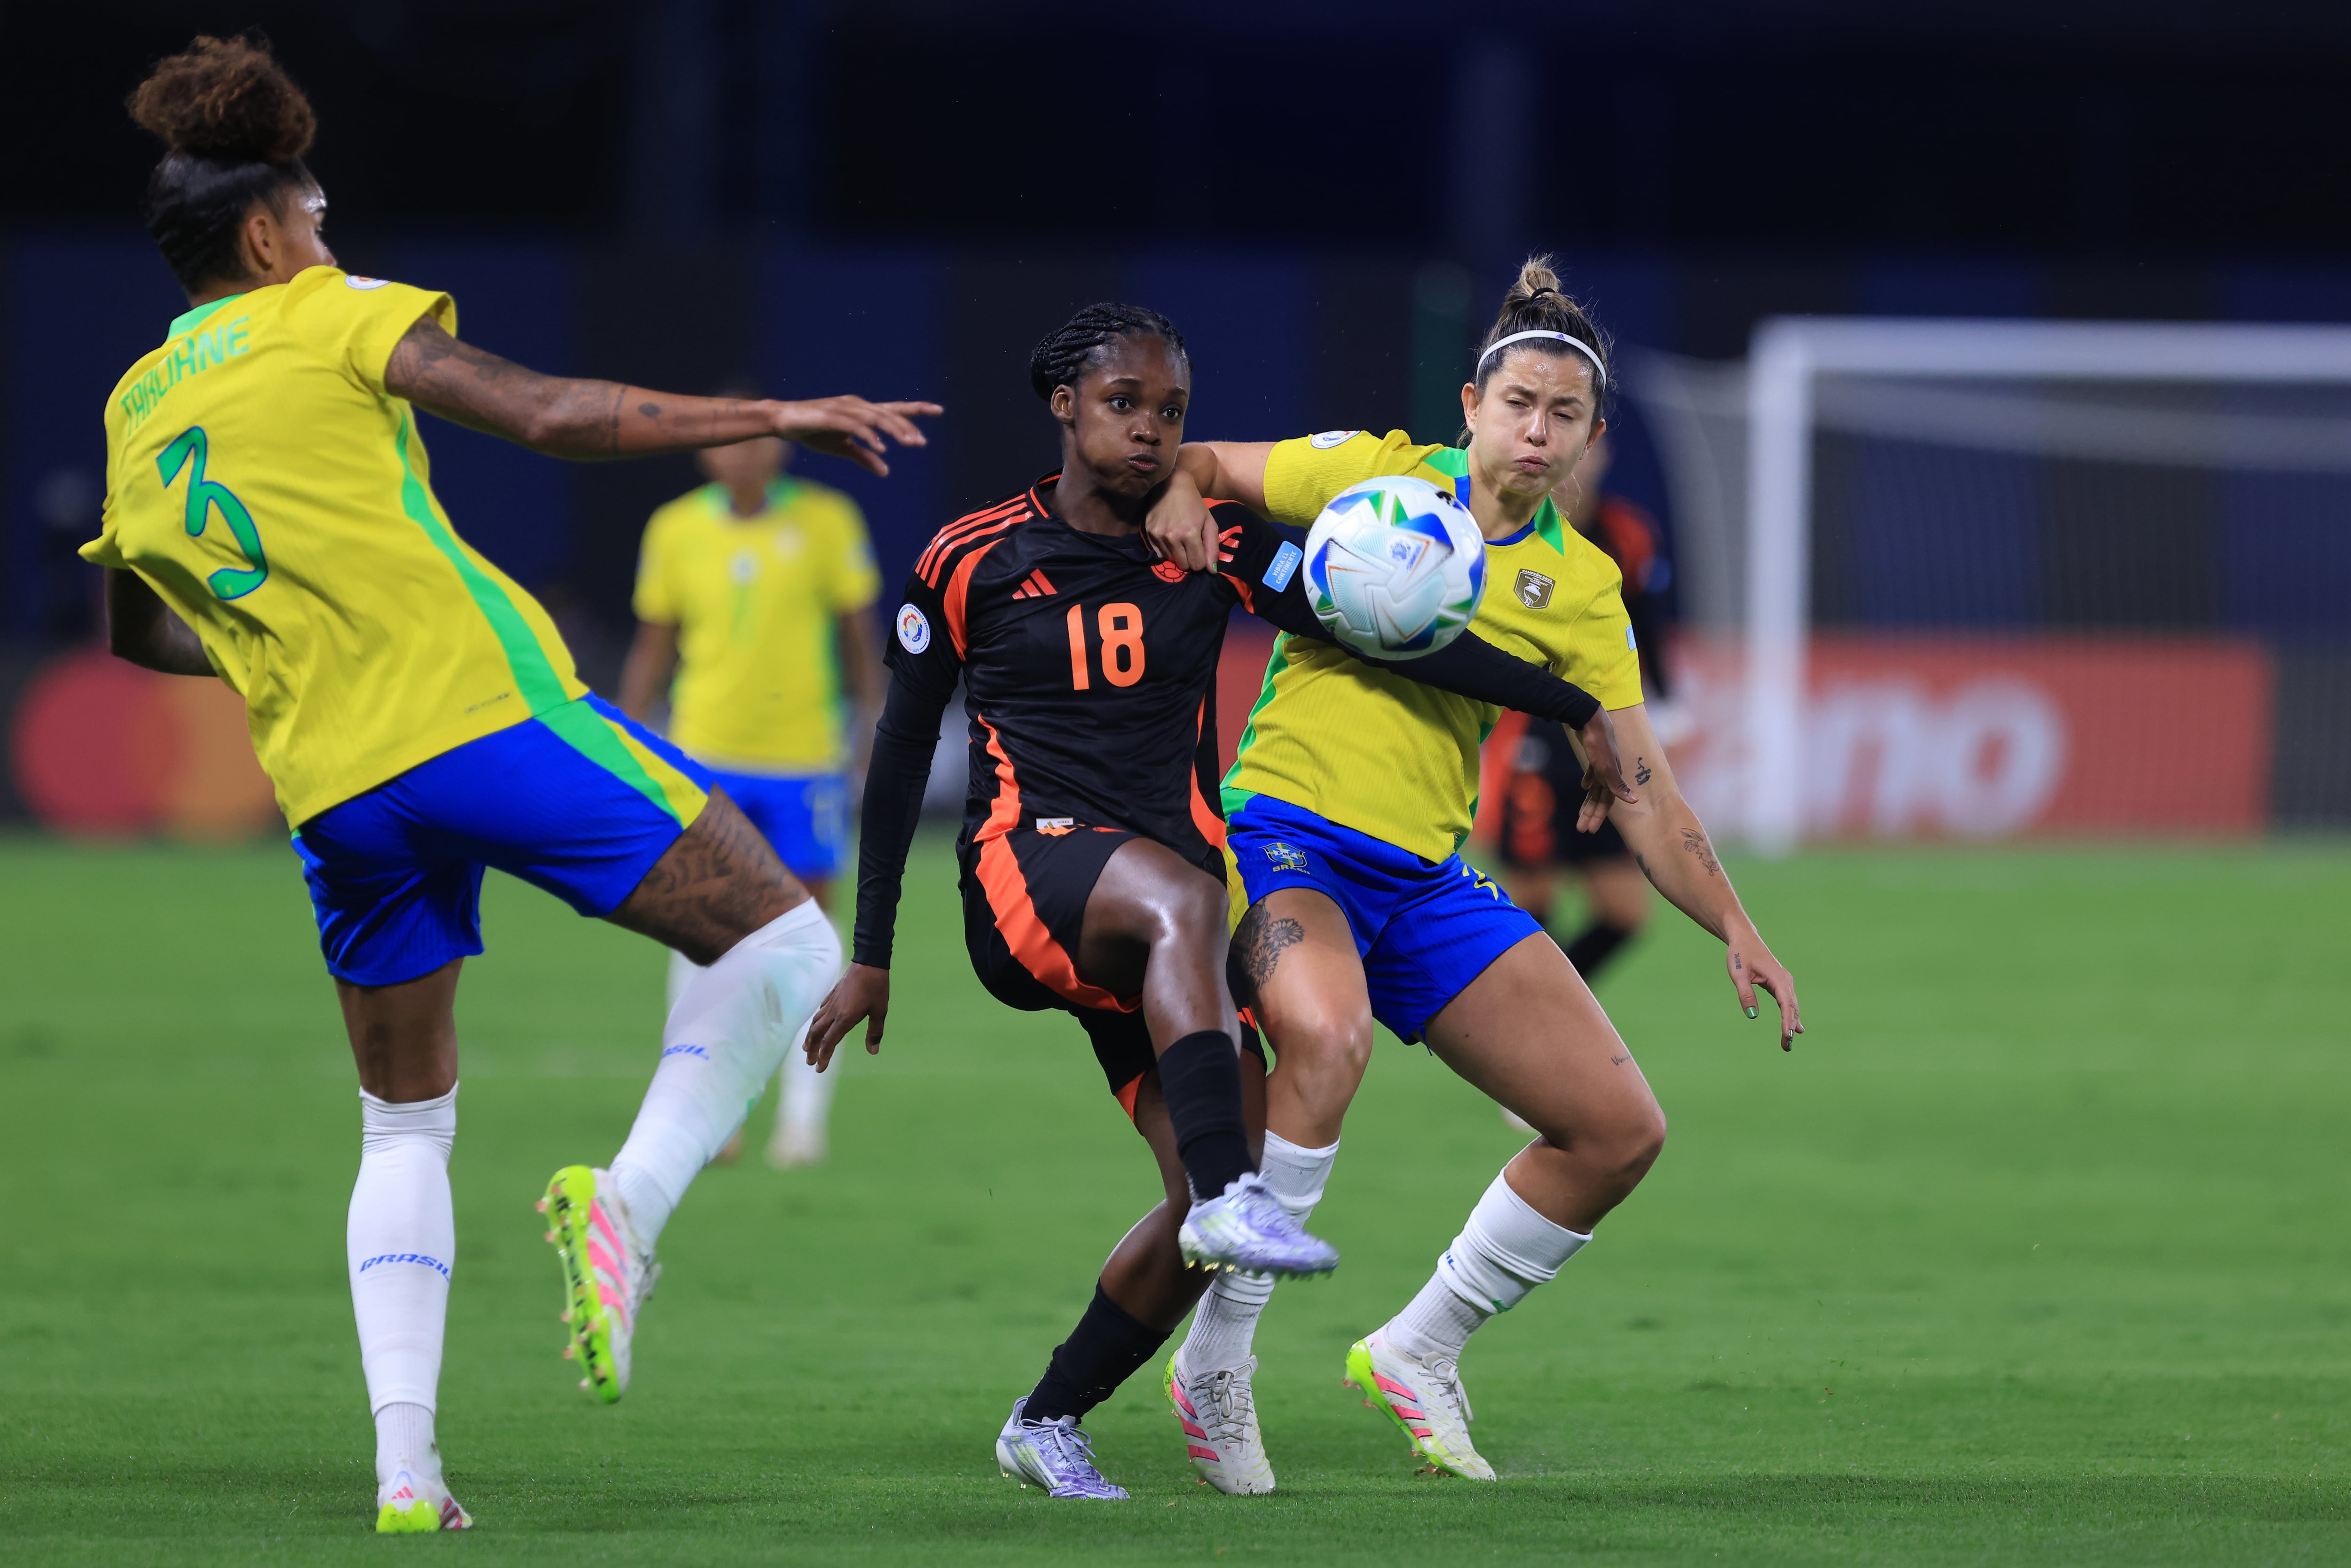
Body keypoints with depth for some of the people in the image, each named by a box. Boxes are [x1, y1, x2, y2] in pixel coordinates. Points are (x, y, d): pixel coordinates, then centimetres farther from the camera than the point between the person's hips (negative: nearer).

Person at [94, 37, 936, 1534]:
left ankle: (405, 1462, 3)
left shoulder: (133, 416, 18)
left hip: (335, 786, 6)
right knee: (782, 942, 0)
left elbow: (137, 635, 30)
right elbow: (550, 414, -8)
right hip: (486, 714, -6)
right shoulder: (327, 317, 1)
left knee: (405, 1125, 18)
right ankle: (630, 1203, -21)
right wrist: (777, 418, -5)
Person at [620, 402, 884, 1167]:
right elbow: (652, 647, 12)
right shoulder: (676, 530, 3)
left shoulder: (827, 522, 0)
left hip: (806, 757, -1)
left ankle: (804, 1116, 6)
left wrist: (871, 731, 3)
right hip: (705, 757, 1)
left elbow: (859, 636, 7)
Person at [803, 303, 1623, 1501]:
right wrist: (871, 957, 9)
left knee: (1212, 1201, -10)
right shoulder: (974, 562, 3)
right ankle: (1230, 1200, -54)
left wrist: (1579, 710, -6)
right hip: (1025, 866, -4)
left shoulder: (1216, 549, 8)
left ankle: (1047, 1422, 10)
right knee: (1182, 897, -39)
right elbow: (901, 754, 9)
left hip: (1161, 908, 4)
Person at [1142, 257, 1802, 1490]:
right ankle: (1216, 1360, -26)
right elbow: (1194, 466, 12)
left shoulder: (1579, 589, 8)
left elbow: (1643, 795, 8)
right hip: (1283, 830, -5)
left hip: (1428, 879, 5)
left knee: (1621, 1130, -2)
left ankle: (1417, 1353, 18)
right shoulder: (1372, 474, 0)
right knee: (1327, 1032, -38)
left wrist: (1736, 930, -4)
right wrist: (1176, 501, -12)